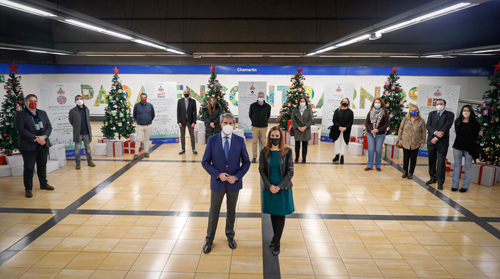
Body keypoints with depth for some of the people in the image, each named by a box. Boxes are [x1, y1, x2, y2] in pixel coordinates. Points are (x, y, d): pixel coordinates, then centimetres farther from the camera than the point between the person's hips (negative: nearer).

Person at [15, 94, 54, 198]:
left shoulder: (42, 113, 11)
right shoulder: (20, 114, -4)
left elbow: (49, 126, 6)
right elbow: (21, 130, -13)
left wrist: (44, 137, -12)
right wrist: (35, 139, -19)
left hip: (43, 145, 5)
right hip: (28, 146, -5)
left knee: (42, 165, 15)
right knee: (29, 168, 1)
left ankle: (43, 183, 30)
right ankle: (28, 189, 11)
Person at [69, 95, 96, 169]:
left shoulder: (86, 109, 6)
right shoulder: (73, 111, -6)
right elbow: (71, 121, 6)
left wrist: (88, 128, 12)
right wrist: (77, 127, 8)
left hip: (87, 132, 3)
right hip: (78, 133, -3)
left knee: (88, 147, 12)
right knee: (77, 148, 4)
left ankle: (89, 161, 23)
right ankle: (78, 163, 13)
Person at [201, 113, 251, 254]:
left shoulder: (240, 140, -6)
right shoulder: (212, 139, -8)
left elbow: (246, 162, -1)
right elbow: (205, 162, -5)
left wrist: (237, 176, -14)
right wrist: (218, 174, -16)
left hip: (234, 182, 1)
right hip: (217, 182, -1)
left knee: (231, 211, 18)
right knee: (214, 211, 11)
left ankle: (230, 235, 39)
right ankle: (209, 239, 30)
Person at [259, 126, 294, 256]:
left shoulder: (287, 151, -8)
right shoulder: (264, 151, -4)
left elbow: (290, 172, -7)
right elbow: (261, 170, -3)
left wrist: (279, 186, -14)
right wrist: (270, 186, -13)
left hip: (283, 188, -1)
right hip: (269, 188, 1)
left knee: (280, 215, 6)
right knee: (273, 213, 14)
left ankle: (277, 242, 17)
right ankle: (275, 236, 33)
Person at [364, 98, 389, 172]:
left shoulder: (384, 113, -1)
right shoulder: (370, 112, 4)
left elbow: (387, 124, -3)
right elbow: (366, 123, 3)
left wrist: (378, 130, -15)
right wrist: (370, 130, -13)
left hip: (380, 134, -1)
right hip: (370, 134, 2)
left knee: (378, 150, 4)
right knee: (370, 149, 2)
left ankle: (378, 166, 16)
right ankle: (370, 165, 10)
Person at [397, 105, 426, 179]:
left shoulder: (421, 121, 0)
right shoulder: (405, 119, 3)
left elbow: (423, 132, 3)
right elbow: (401, 129, 7)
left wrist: (423, 142, 1)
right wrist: (399, 139, 3)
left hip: (415, 143, -1)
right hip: (405, 142, 1)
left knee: (413, 158, 6)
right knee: (405, 157, 8)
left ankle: (411, 173, 17)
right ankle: (405, 172, 22)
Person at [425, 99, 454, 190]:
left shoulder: (450, 114, 2)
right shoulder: (431, 114, 13)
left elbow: (446, 127, -10)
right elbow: (428, 126, 0)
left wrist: (437, 138, -16)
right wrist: (436, 132, -19)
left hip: (442, 142, -4)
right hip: (431, 141, 4)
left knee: (441, 162, -5)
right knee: (431, 161, 11)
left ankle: (440, 183, 1)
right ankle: (433, 178, 26)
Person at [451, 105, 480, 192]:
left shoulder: (475, 123, -2)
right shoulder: (458, 122, 7)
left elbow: (475, 136, 2)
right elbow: (457, 133, 11)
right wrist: (461, 141, 4)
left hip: (469, 147, -3)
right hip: (458, 146, 3)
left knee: (468, 166, 4)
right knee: (457, 165, 6)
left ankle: (465, 186, 10)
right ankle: (455, 185, 12)